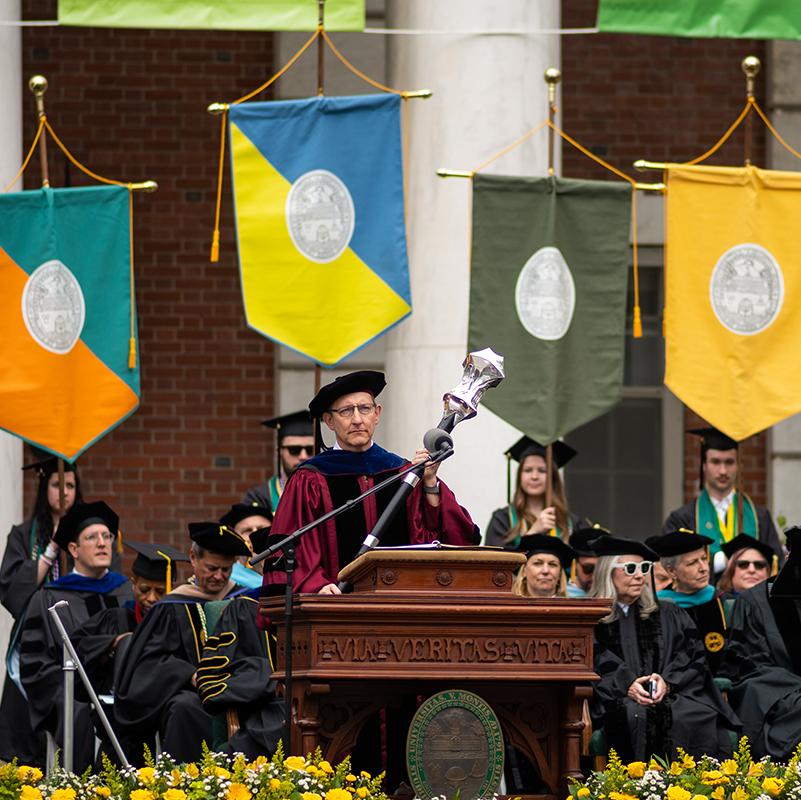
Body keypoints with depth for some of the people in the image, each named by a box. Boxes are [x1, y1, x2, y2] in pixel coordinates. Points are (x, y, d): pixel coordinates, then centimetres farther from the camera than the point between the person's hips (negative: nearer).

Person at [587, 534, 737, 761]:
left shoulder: (669, 616, 23)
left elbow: (694, 658, 12)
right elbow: (589, 666, 1)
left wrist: (667, 682, -9)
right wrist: (624, 685, -16)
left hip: (672, 696, 2)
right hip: (616, 703, -2)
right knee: (636, 718, -38)